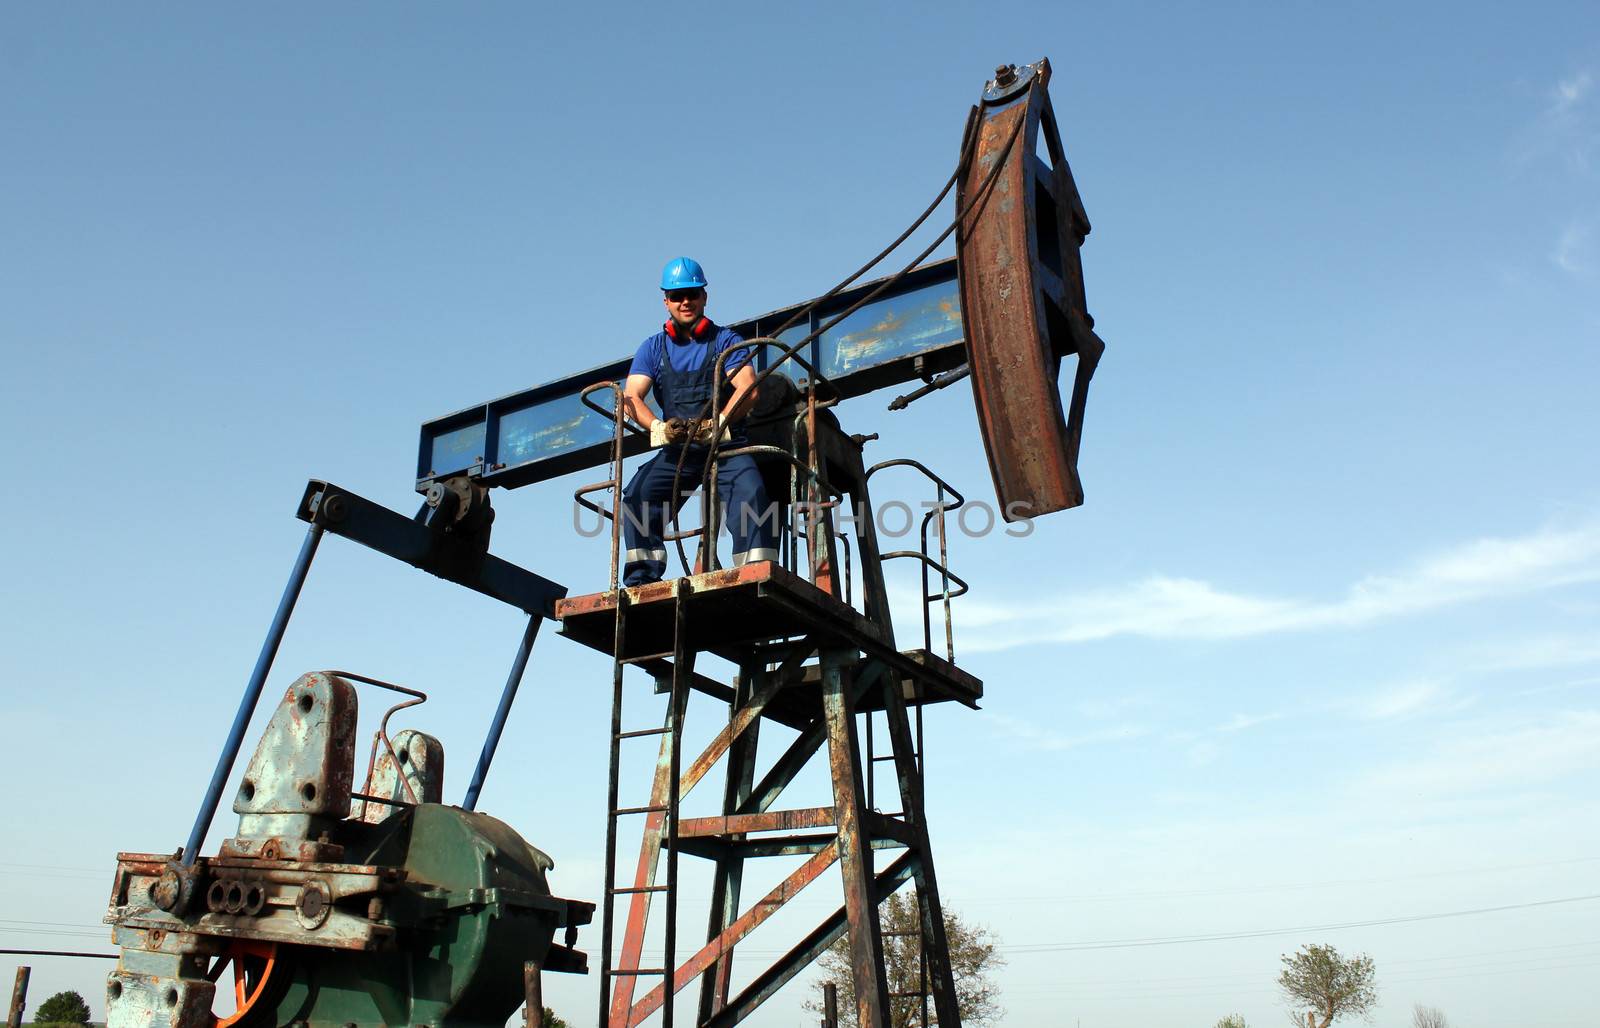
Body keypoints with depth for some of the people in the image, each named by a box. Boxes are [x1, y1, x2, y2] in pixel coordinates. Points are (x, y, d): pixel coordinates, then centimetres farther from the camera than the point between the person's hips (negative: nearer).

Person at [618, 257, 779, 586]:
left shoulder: (725, 340, 7)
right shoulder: (653, 348, 14)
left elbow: (748, 388, -9)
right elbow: (631, 397, 1)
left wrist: (718, 423, -27)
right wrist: (658, 427, -20)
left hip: (725, 444, -2)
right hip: (676, 449, 2)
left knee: (750, 492, -29)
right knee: (637, 494, -20)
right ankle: (642, 577, -20)